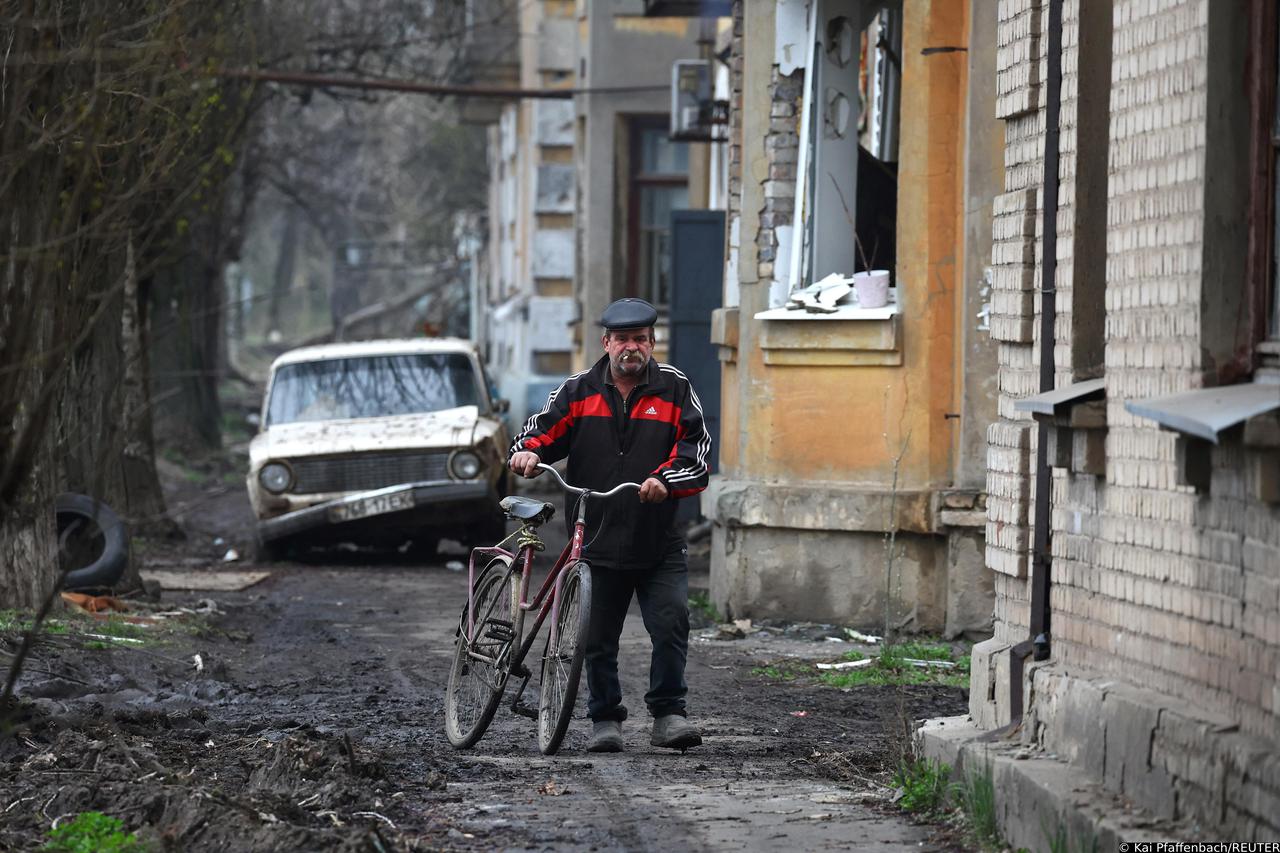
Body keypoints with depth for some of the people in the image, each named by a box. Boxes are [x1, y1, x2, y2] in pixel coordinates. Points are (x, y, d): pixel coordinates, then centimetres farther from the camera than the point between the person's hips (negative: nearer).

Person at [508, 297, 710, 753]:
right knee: (598, 638, 6)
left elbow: (696, 451, -3)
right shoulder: (578, 391, 8)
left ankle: (668, 714, -2)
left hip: (659, 543, -1)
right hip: (598, 539, 1)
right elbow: (543, 430, 8)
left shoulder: (675, 390, 4)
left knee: (671, 624, -13)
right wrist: (527, 453, -16)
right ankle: (605, 719, 19)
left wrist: (665, 480, -21)